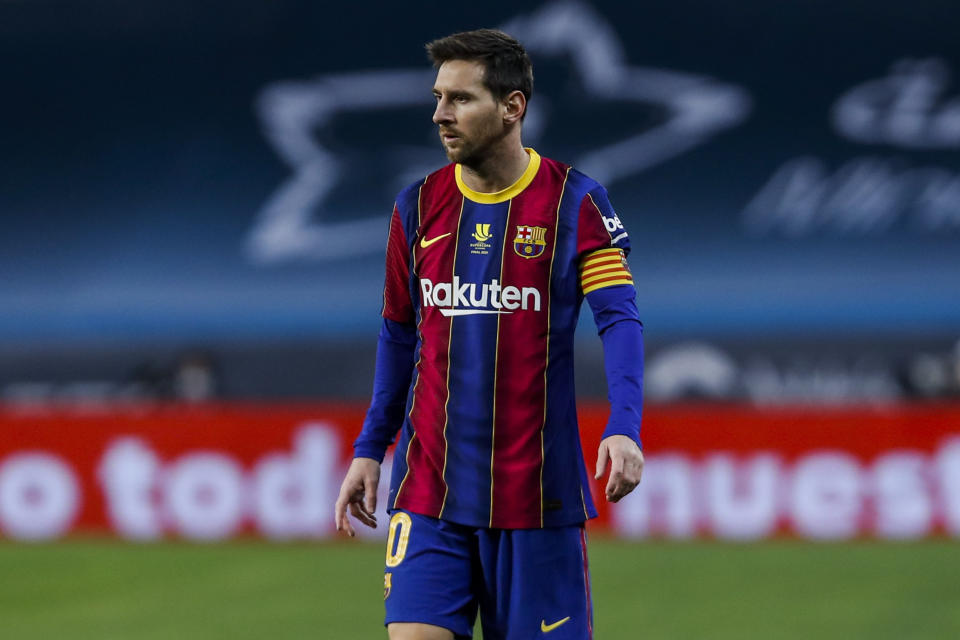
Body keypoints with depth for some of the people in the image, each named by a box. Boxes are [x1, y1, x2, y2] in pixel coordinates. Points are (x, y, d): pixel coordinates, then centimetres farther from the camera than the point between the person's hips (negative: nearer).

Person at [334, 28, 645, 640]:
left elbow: (620, 318, -12)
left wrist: (624, 428, -27)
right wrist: (370, 449, 14)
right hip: (429, 491, 3)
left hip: (538, 492, -3)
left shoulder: (574, 202, -4)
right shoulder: (418, 206, 7)